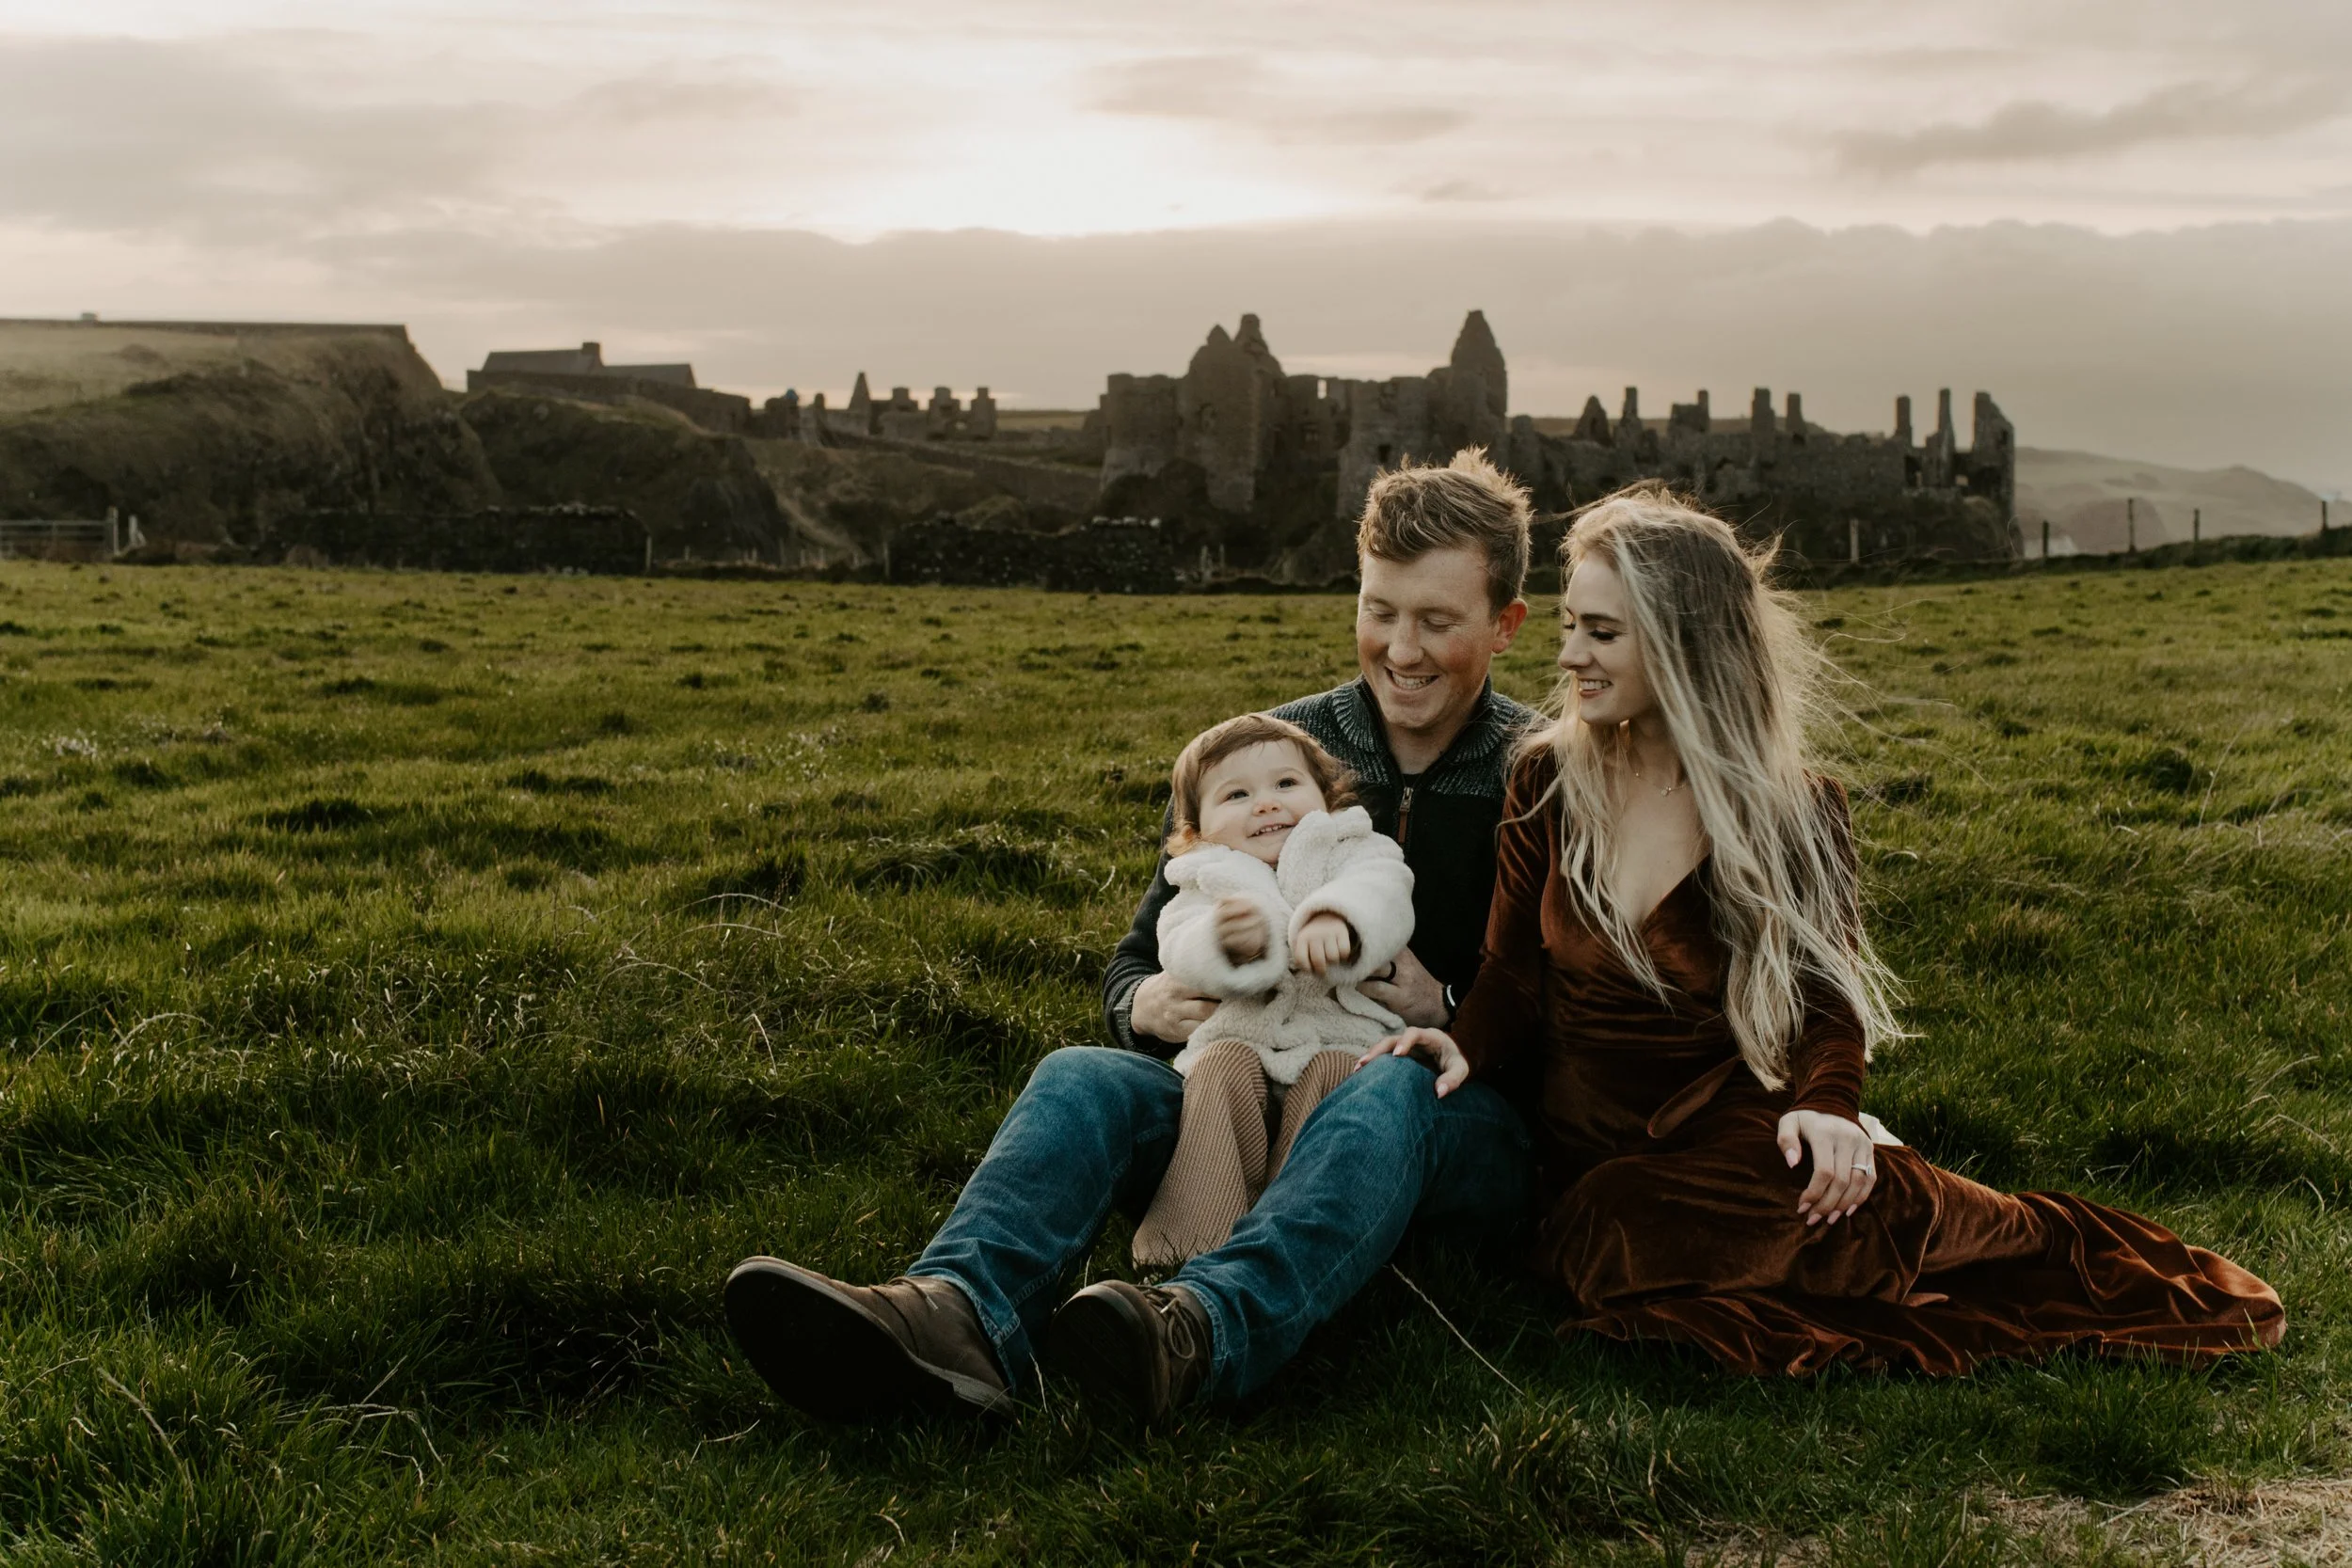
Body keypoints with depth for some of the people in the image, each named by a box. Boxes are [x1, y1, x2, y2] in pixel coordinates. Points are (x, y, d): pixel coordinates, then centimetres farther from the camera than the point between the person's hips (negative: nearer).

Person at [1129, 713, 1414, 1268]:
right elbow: (1183, 953, -7)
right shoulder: (1206, 885, 15)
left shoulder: (1355, 853, 13)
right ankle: (1196, 1236, -33)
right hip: (1242, 1035, 1)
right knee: (1224, 1064, -29)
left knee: (1331, 1073, -31)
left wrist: (1337, 919, -37)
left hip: (1345, 1038, -1)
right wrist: (1228, 944, -33)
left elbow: (1383, 897, -12)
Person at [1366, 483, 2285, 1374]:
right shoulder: (1547, 780, 5)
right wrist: (1468, 1049, -14)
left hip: (1729, 1138, -2)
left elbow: (1826, 999, 1)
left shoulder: (1794, 811, 0)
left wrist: (1825, 1103, -21)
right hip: (1584, 1165, 3)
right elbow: (1513, 970, 8)